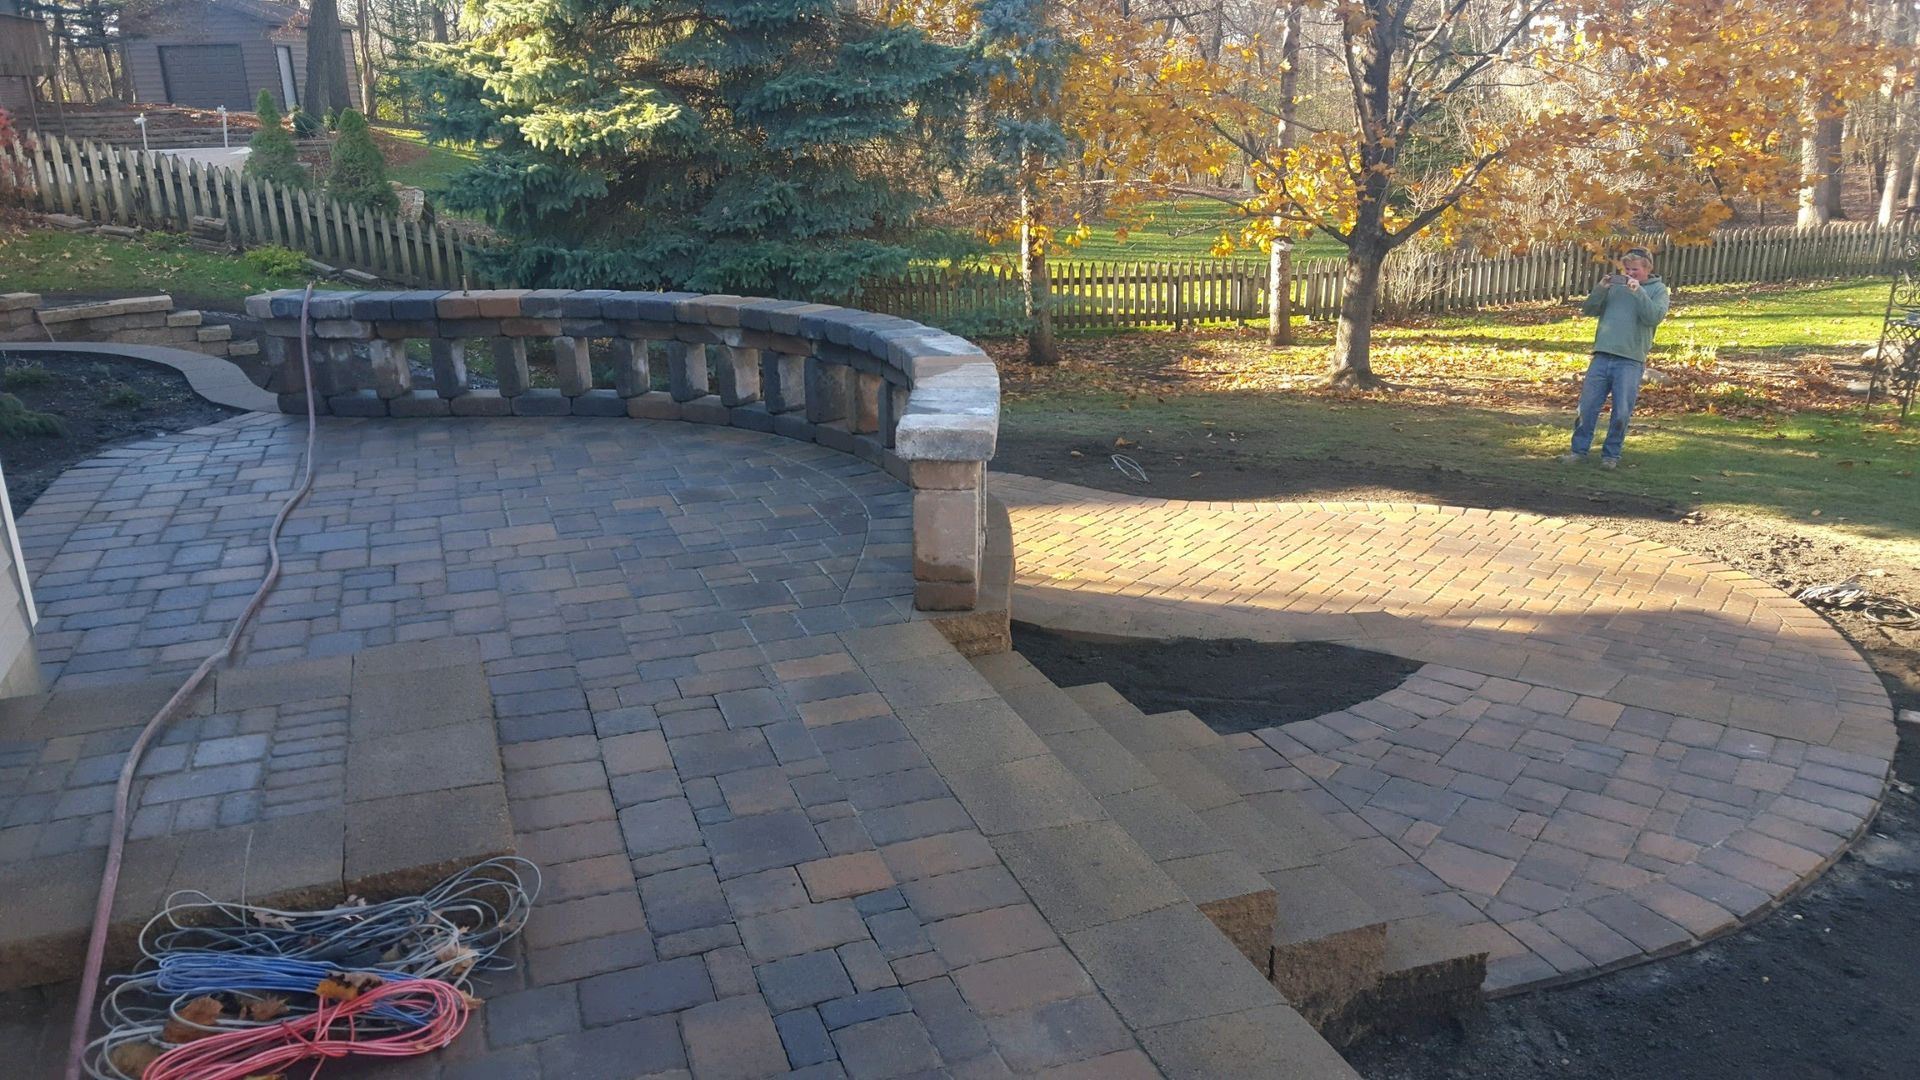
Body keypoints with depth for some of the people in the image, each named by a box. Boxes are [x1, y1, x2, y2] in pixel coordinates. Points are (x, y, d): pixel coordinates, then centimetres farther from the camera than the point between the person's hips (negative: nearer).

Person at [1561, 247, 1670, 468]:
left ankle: (1611, 454, 10)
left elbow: (1654, 317, -10)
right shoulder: (1615, 285, 14)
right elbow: (1588, 310, 8)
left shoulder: (1658, 289, 7)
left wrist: (1638, 291, -16)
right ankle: (1579, 449, 11)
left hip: (1631, 361, -3)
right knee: (1587, 405, 1)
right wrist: (1600, 288, -8)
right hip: (1602, 356, 3)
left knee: (1622, 411, -2)